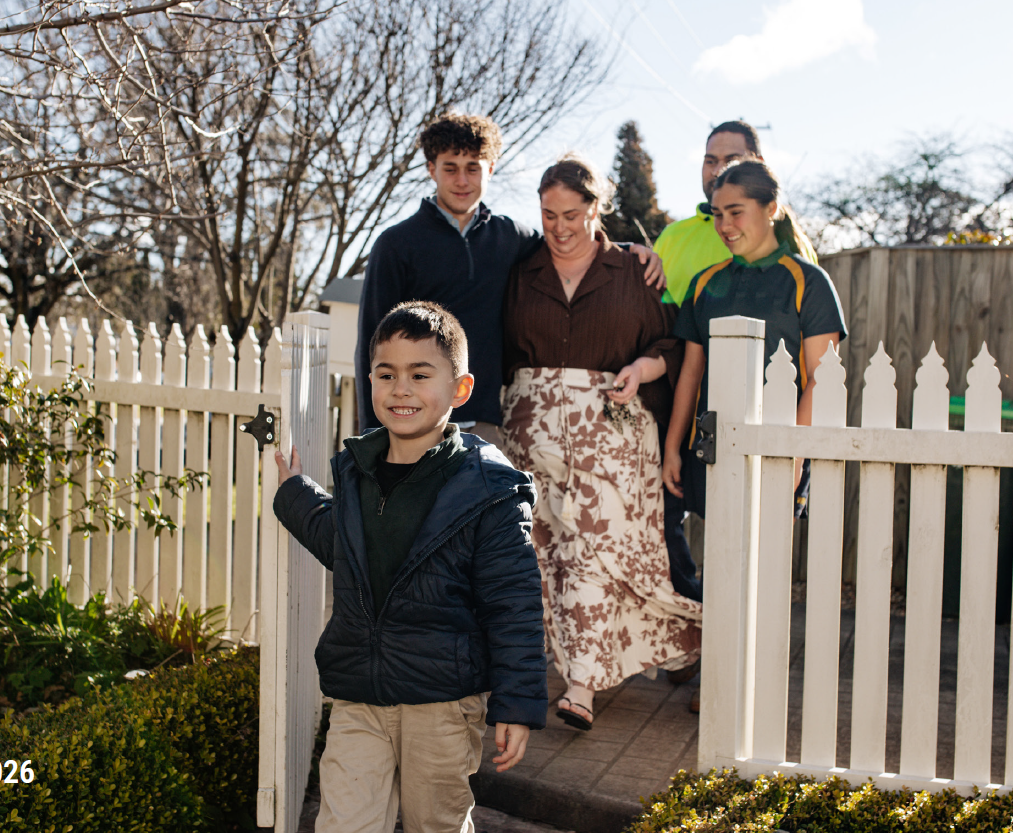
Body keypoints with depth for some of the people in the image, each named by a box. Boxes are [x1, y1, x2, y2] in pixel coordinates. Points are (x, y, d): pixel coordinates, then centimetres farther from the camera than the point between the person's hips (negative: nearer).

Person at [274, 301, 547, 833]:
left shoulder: (487, 489, -12)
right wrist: (295, 495, 27)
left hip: (444, 701, -4)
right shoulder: (354, 470, 5)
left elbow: (513, 604, -11)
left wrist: (518, 705, -12)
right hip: (356, 697, 4)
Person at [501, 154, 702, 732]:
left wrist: (642, 369, -12)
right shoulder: (523, 274, 12)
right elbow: (501, 350, 14)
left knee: (597, 548, -9)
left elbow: (670, 344, 6)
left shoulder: (632, 272, 6)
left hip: (612, 429, -3)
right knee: (554, 547, 3)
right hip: (537, 427, 3)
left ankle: (583, 684, -7)